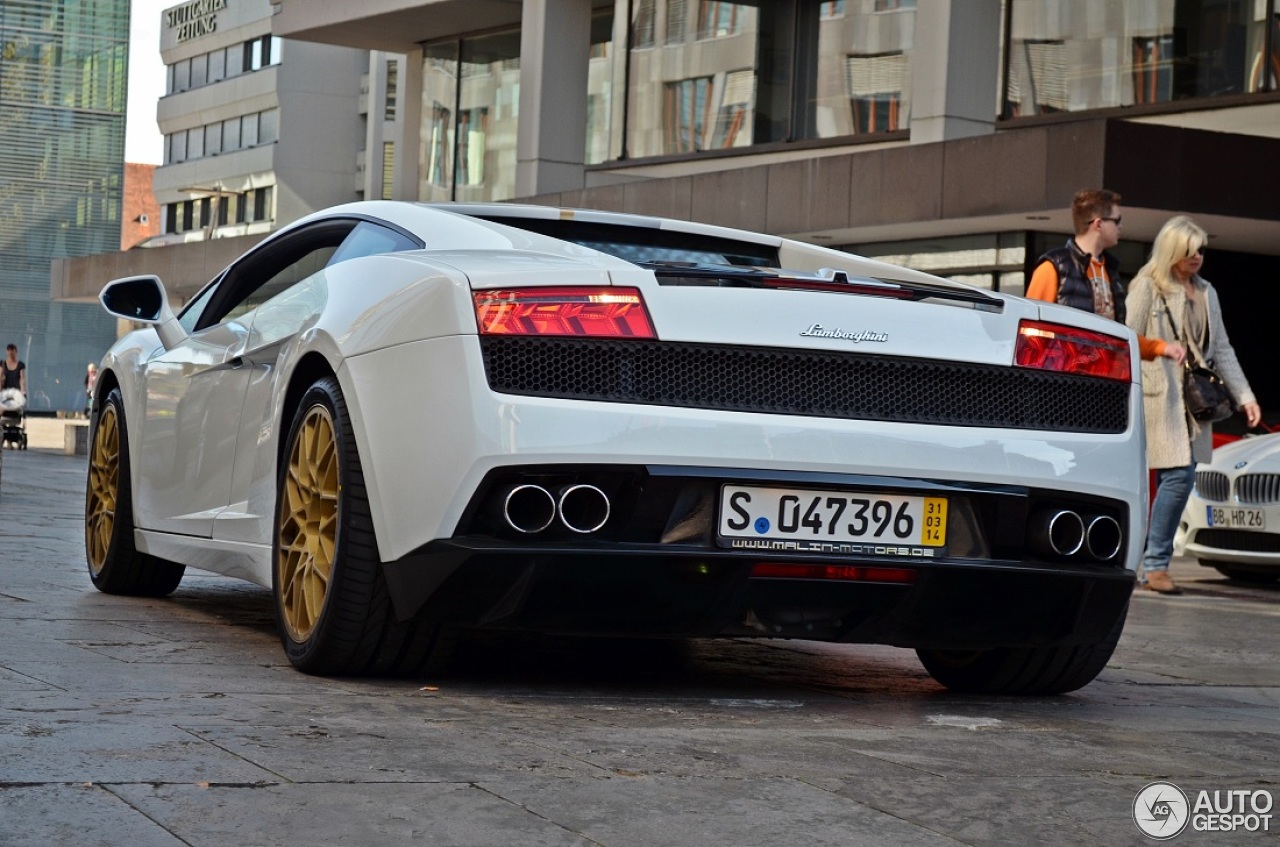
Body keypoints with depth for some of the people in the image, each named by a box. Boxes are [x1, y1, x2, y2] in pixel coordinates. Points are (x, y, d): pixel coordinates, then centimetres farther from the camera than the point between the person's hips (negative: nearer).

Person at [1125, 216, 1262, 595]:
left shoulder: (1205, 293, 18)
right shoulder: (1147, 288, -2)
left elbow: (1221, 349, 21)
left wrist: (1245, 395, 14)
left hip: (1195, 400, 7)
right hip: (1159, 396, -7)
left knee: (1182, 478, 2)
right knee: (1177, 476, -15)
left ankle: (1154, 565, 7)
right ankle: (1154, 566, -10)